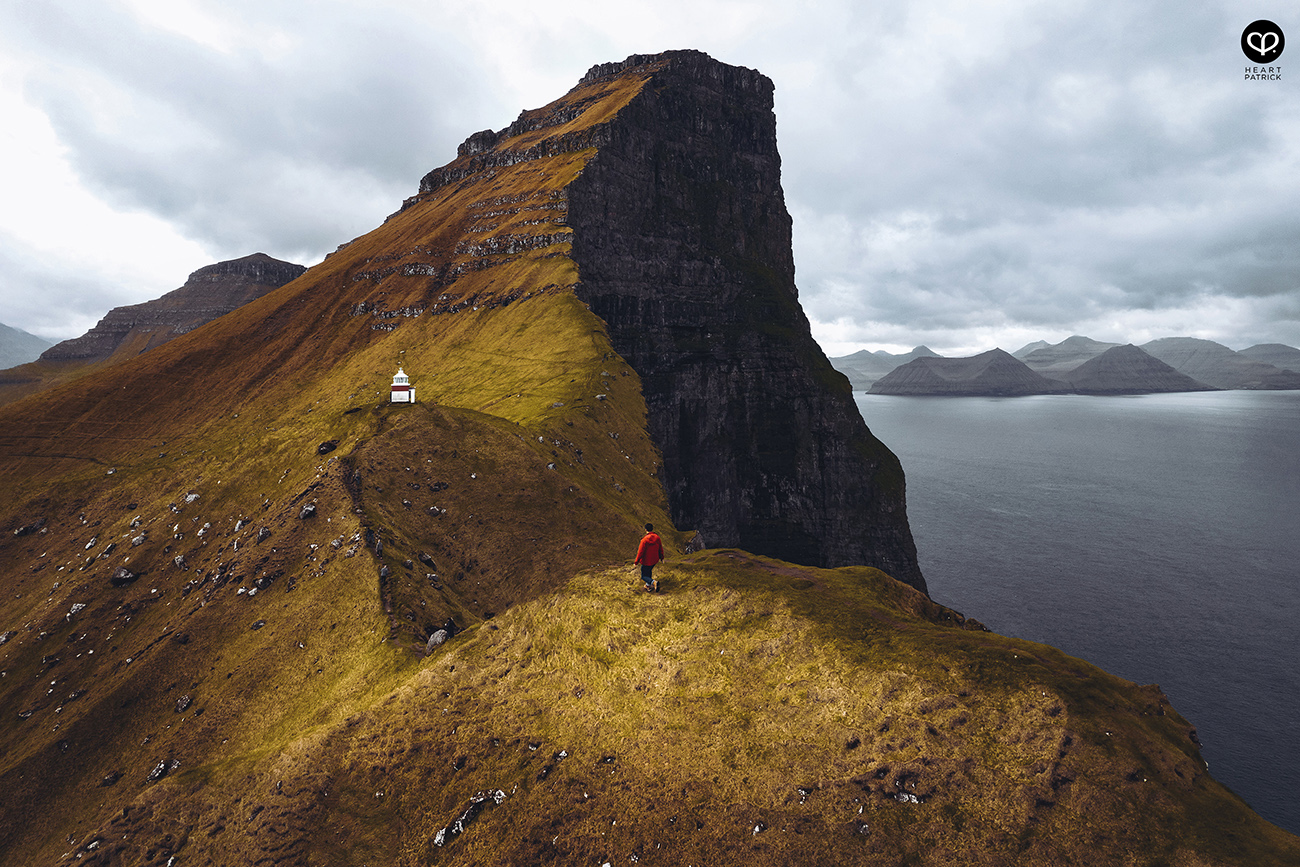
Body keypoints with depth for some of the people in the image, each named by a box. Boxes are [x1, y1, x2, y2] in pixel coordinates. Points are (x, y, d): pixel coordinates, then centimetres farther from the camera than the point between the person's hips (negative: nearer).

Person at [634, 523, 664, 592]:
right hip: (654, 560, 6)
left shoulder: (644, 540, -23)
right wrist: (661, 557, 21)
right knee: (649, 571, 30)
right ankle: (648, 585, 37)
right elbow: (660, 548, 6)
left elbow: (640, 552, -20)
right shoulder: (657, 537, -6)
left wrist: (636, 562, -11)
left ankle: (653, 582, -21)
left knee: (644, 576, 5)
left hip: (646, 561, -6)